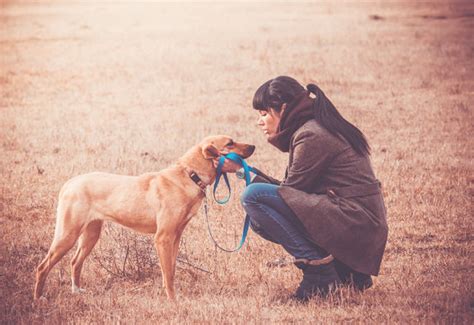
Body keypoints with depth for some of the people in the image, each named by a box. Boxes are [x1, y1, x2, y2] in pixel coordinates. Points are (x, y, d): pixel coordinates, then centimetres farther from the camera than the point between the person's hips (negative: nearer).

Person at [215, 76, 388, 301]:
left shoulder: (311, 136, -13)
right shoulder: (318, 128, 18)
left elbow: (290, 191, -9)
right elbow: (291, 189, 15)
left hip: (353, 223, -10)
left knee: (254, 197, -16)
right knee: (260, 221, 18)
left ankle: (319, 271, -11)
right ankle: (344, 270, 12)